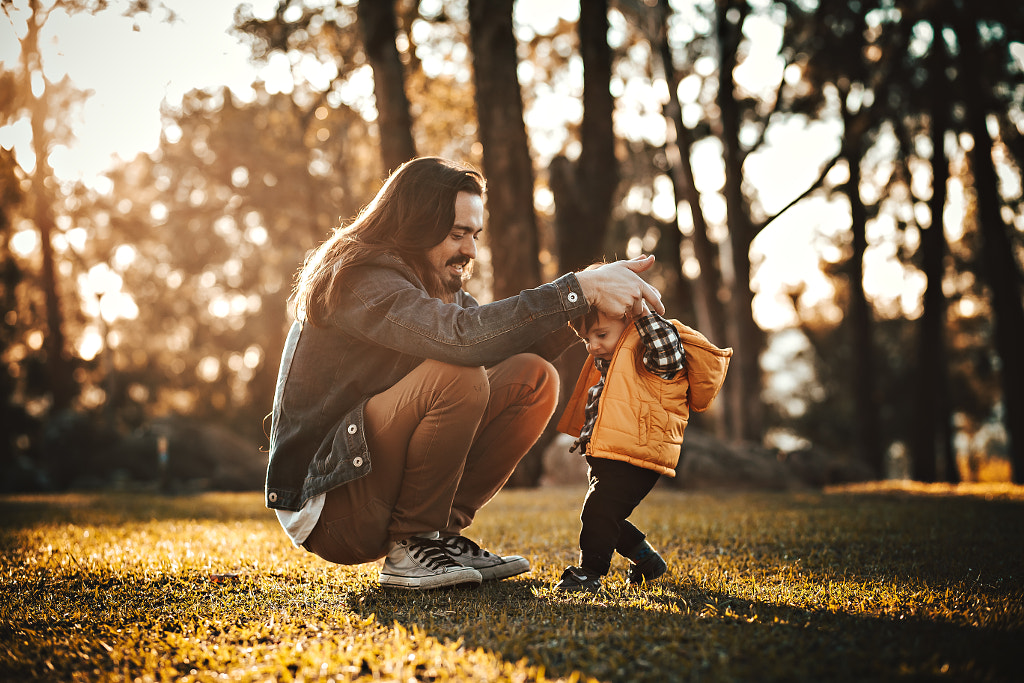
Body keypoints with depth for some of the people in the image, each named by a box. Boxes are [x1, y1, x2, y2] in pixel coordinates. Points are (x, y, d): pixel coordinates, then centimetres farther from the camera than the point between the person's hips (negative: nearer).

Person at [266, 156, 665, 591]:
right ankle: (409, 548, -14)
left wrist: (593, 297, -14)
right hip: (327, 506, -8)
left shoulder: (439, 285, 12)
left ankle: (440, 532, -2)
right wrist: (580, 290, -32)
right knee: (458, 377, -30)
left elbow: (506, 345, 2)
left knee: (534, 378, -4)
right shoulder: (359, 278, -17)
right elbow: (460, 337, -33)